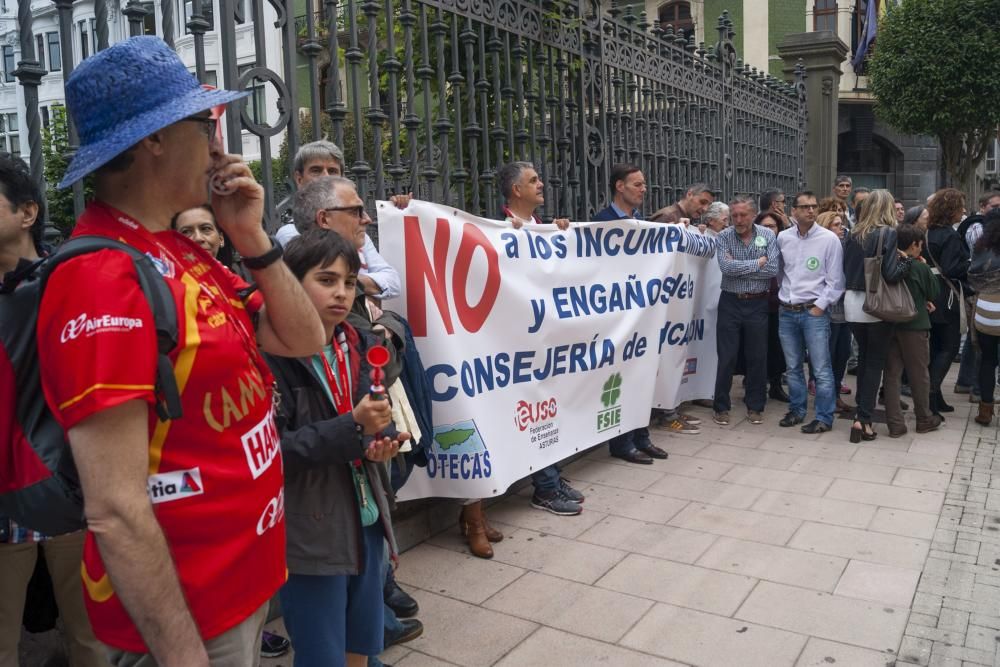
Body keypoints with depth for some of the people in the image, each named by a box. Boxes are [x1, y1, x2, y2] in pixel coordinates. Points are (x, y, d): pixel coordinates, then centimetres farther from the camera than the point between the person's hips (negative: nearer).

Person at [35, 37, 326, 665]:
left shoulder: (183, 252, 4)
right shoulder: (103, 277, -24)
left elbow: (304, 341, 7)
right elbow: (114, 512, -26)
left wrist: (252, 239, -5)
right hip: (184, 614, -8)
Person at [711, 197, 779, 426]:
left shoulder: (768, 236, 0)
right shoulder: (724, 237, -3)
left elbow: (773, 269, -13)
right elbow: (726, 267, -18)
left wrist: (739, 268, -14)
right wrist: (757, 263, -14)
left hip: (758, 304, 1)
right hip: (730, 303, -1)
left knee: (757, 357, 8)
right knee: (726, 358, 3)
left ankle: (755, 406, 22)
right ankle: (721, 407, 15)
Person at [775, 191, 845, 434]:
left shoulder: (829, 238, -6)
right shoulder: (782, 237, 4)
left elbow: (835, 280, -5)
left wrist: (820, 306, -9)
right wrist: (783, 294, 9)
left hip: (814, 312, -4)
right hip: (787, 311, 4)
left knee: (821, 369, -3)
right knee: (793, 367, 13)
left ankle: (824, 417, 7)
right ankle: (797, 410, 26)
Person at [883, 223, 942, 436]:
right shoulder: (920, 268, -12)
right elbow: (934, 293, 0)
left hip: (889, 322, 4)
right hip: (914, 325, -4)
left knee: (892, 373, 6)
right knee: (919, 374, 11)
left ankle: (894, 423, 7)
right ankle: (924, 419, 25)